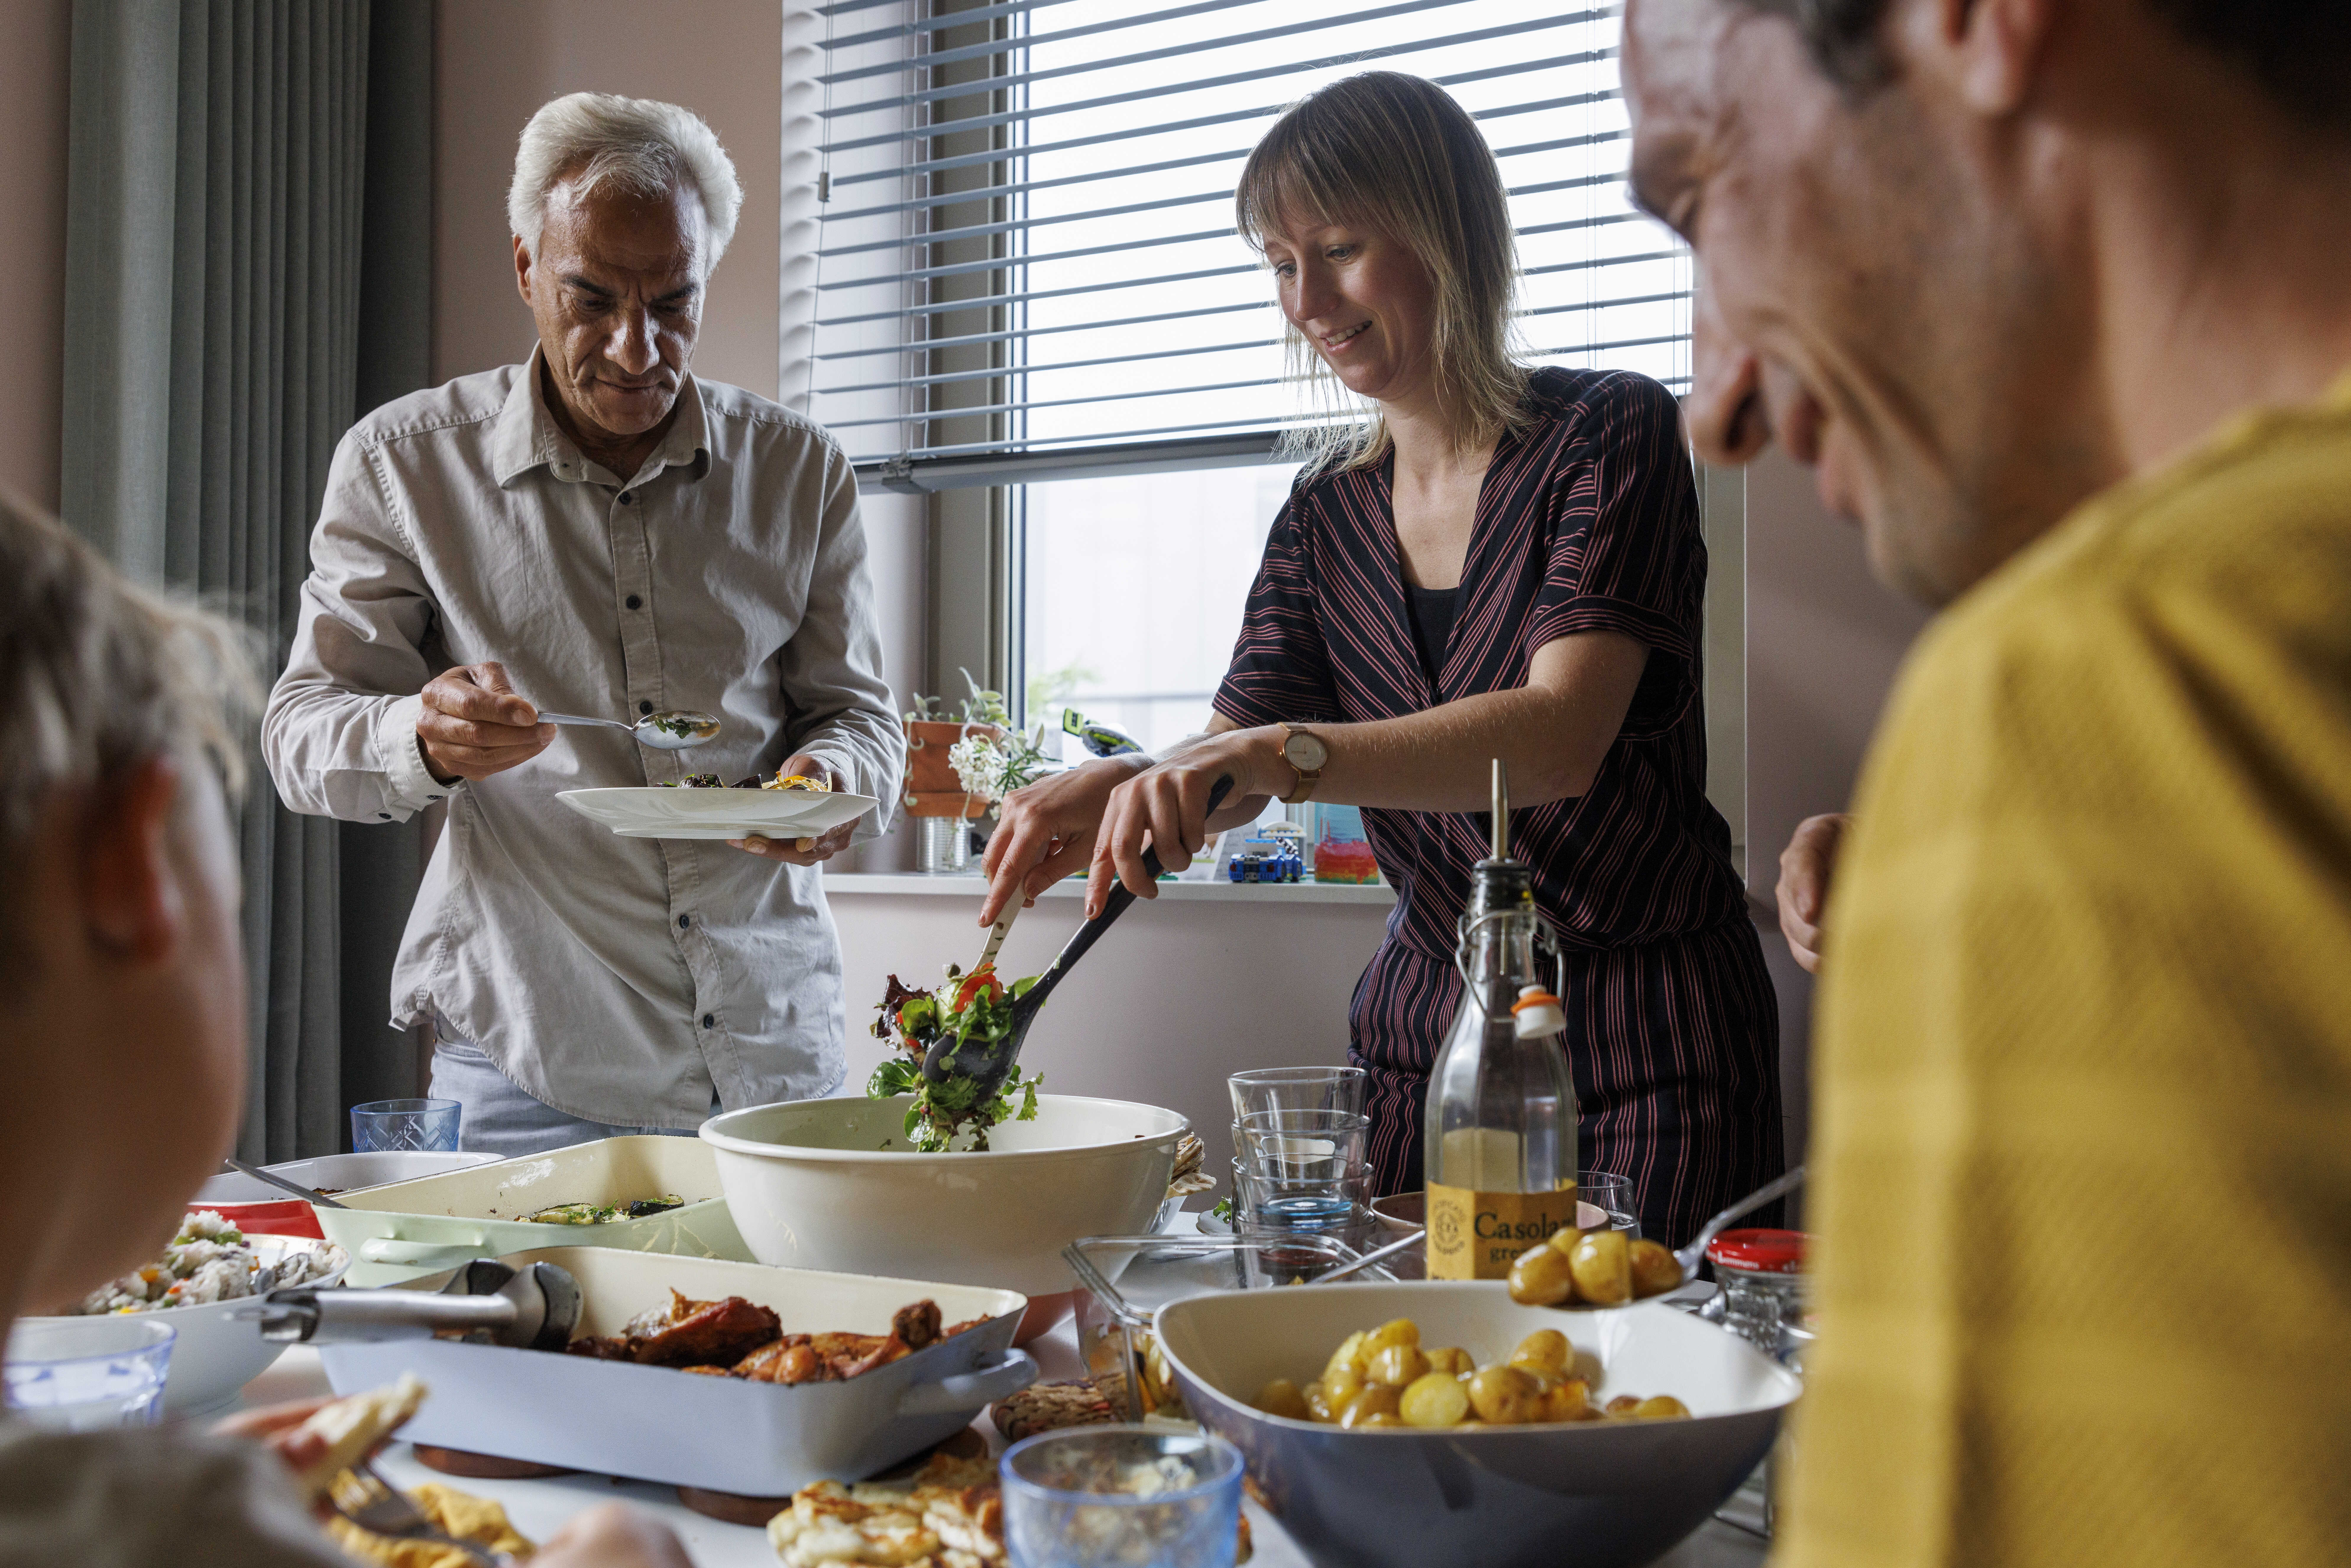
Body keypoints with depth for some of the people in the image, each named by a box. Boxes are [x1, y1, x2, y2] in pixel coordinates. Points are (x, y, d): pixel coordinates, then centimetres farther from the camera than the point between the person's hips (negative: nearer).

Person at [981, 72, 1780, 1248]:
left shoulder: (1608, 433, -10)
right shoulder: (1328, 514, 7)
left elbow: (1561, 736, -24)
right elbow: (1237, 743, 2)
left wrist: (1287, 754, -36)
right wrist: (1118, 793, -20)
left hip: (1643, 1034, -4)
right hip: (1428, 1020, 5)